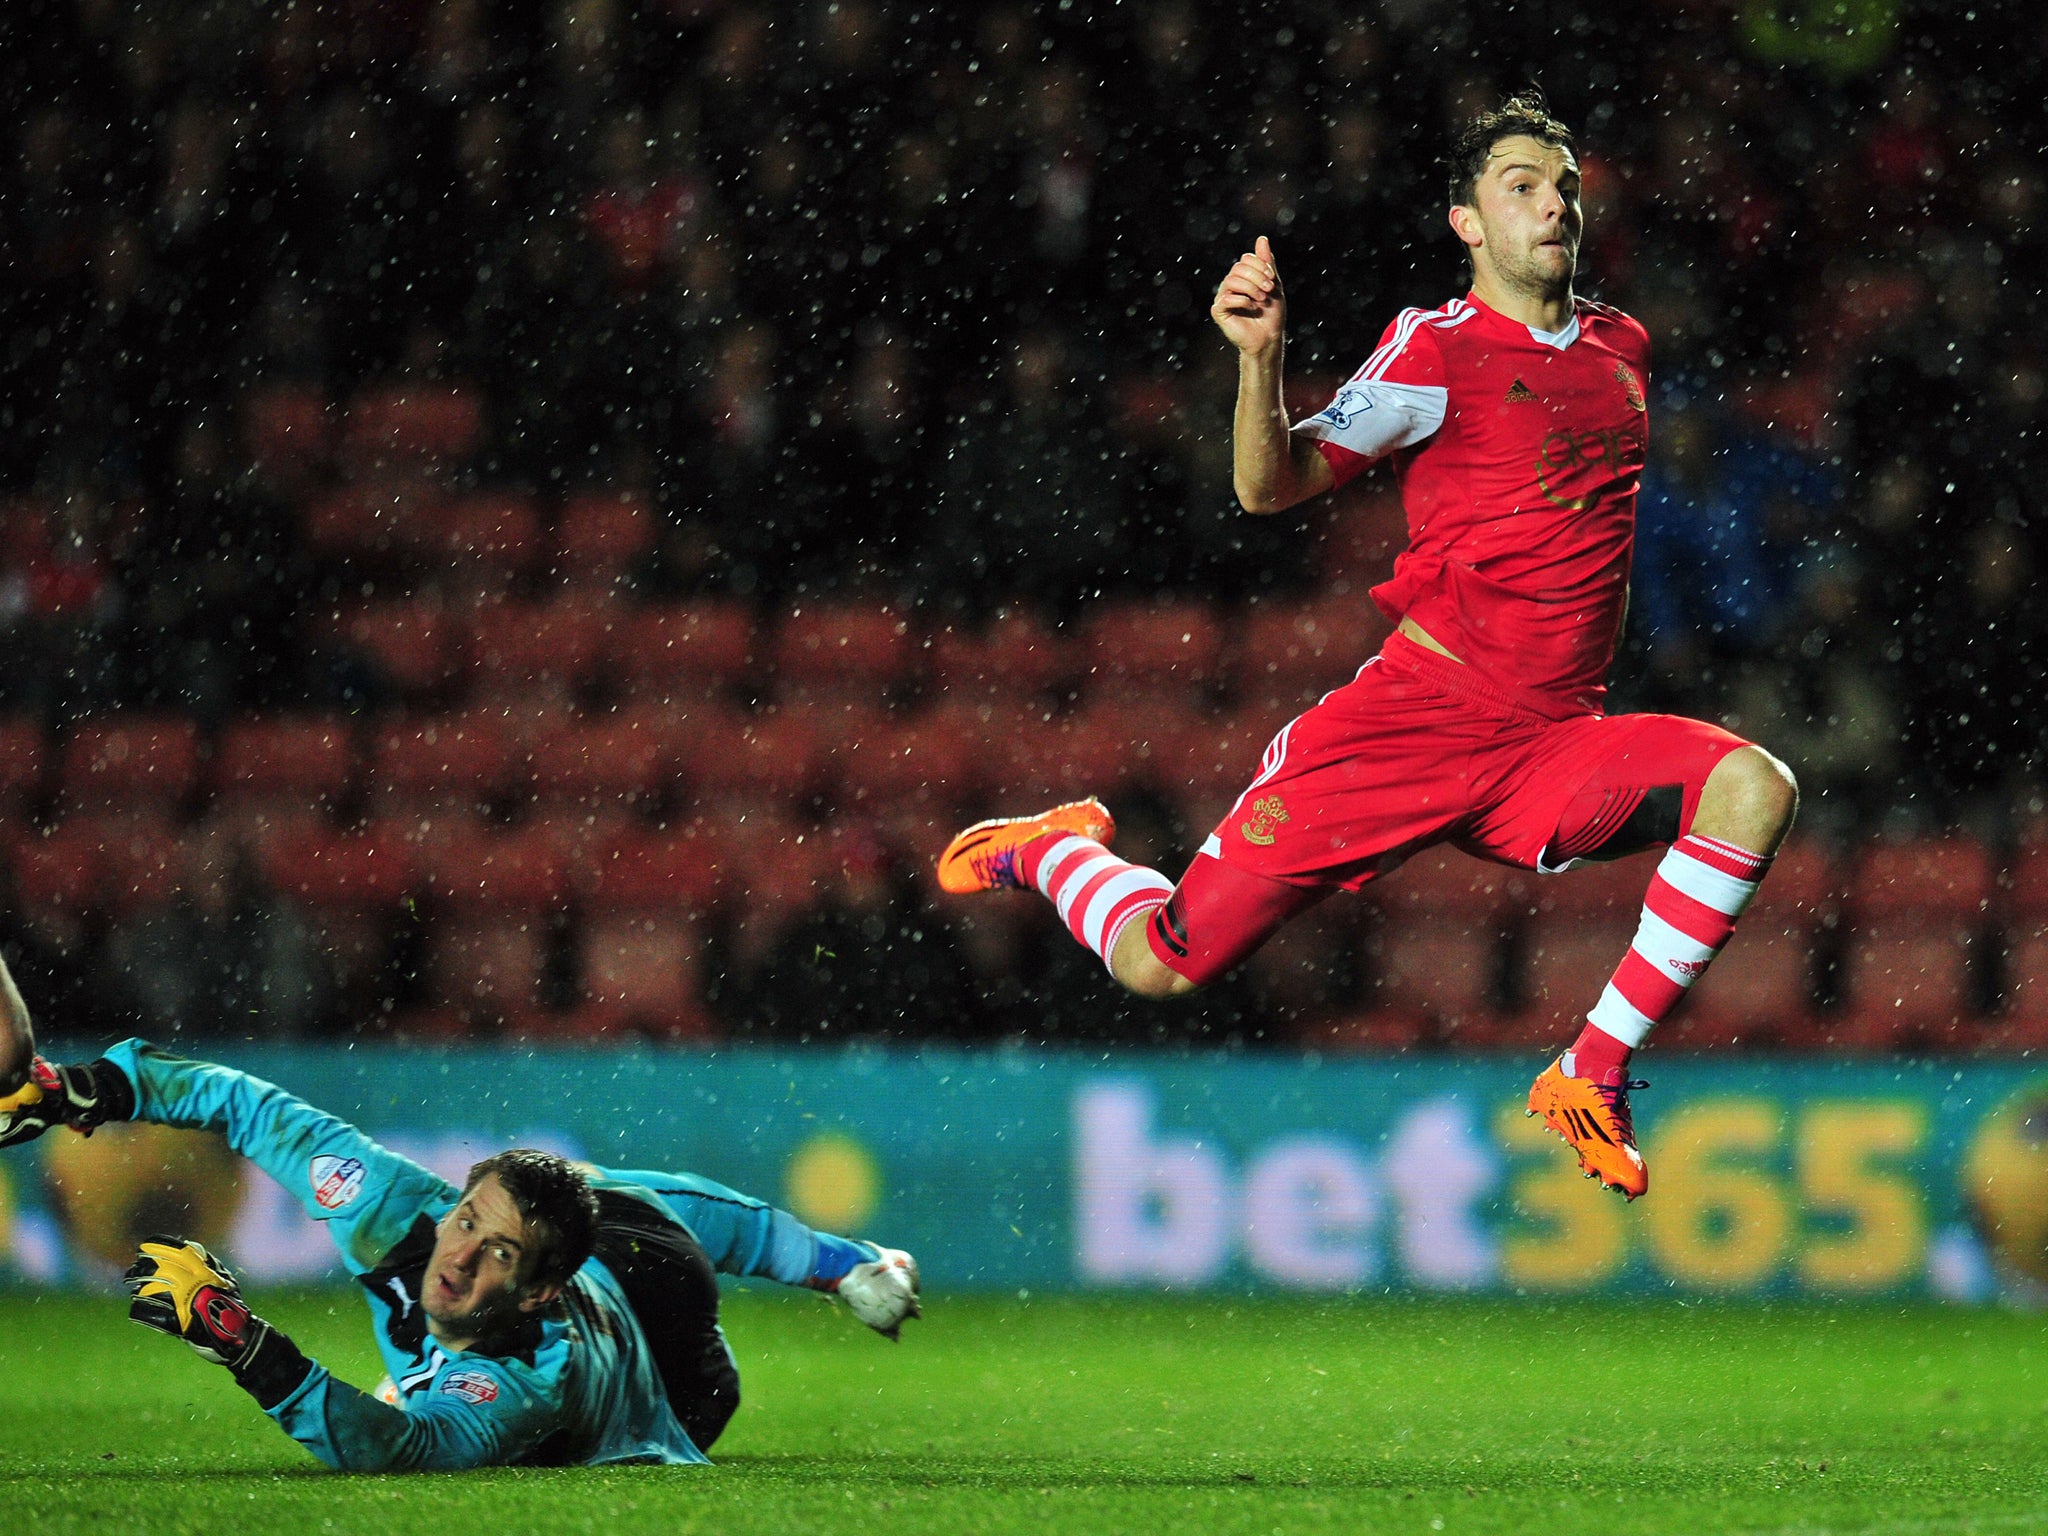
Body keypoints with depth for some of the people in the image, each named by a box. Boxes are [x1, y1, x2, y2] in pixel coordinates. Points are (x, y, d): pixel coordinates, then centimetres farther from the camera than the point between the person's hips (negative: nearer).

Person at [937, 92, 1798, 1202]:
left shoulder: (1624, 347, 14)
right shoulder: (1436, 346, -2)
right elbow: (1269, 488, -8)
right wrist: (1258, 357, -22)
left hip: (1559, 744, 4)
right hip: (1413, 718, -4)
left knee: (1753, 789, -24)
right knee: (1163, 966, -8)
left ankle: (1591, 1073, -15)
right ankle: (1056, 849, 29)